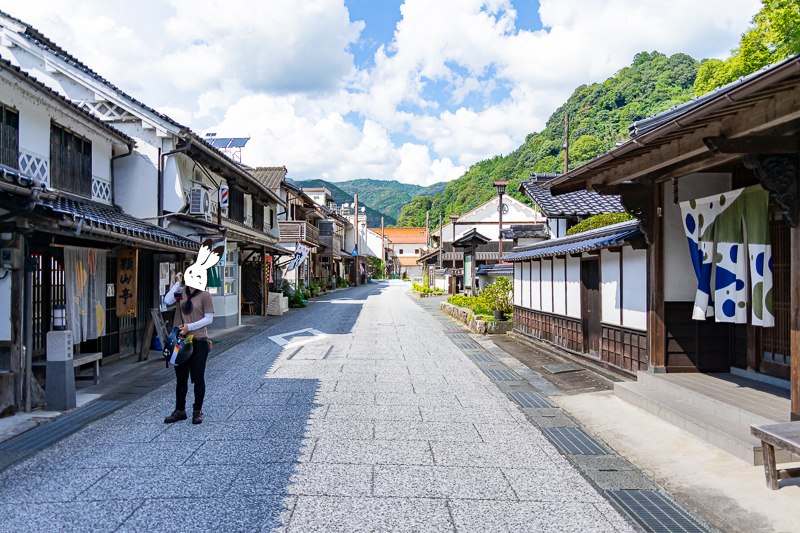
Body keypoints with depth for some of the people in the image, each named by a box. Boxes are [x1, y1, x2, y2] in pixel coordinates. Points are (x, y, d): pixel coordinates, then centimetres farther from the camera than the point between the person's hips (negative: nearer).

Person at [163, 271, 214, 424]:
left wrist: (189, 327, -15)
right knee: (181, 378, 13)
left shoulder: (205, 295, -4)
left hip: (198, 341, -3)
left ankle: (197, 411, 17)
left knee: (198, 378, 4)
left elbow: (209, 318, -7)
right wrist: (177, 283, -8)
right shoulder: (180, 291, 7)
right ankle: (180, 410, 24)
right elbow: (167, 301, -12)